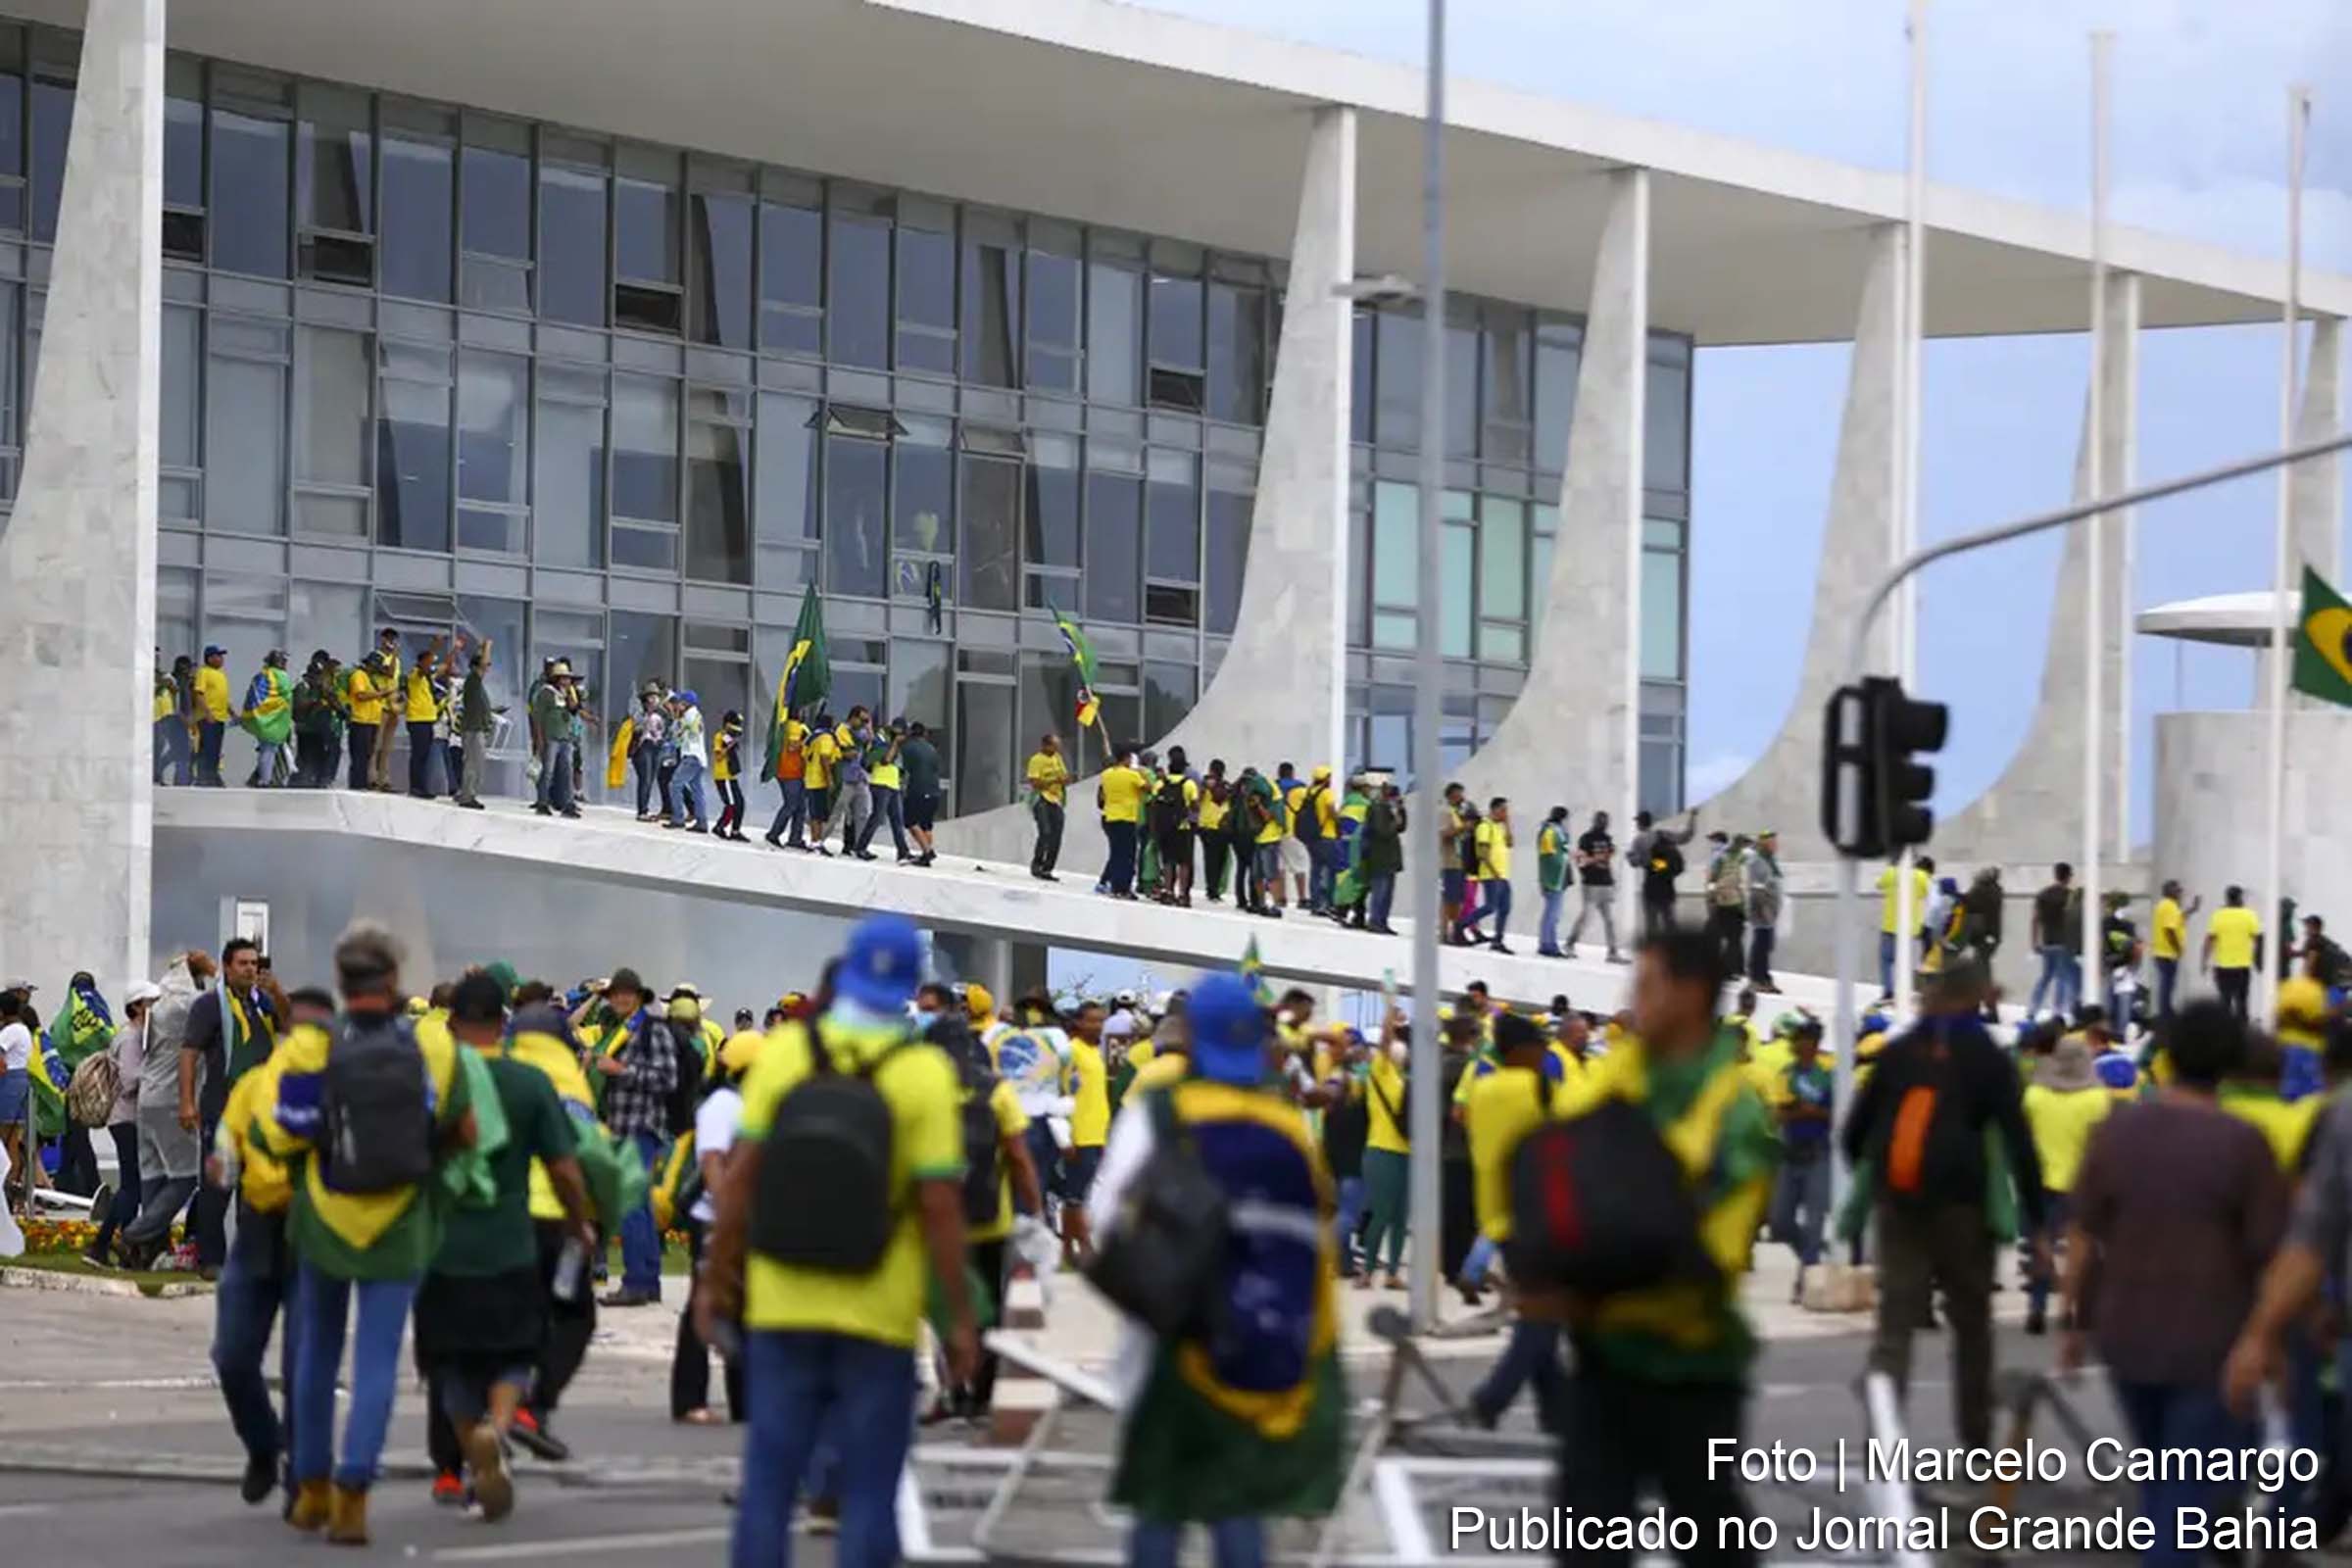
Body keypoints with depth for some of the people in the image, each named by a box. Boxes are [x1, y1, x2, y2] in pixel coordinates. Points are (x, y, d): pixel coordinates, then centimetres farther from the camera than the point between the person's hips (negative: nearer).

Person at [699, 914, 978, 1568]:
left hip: (782, 1308, 2)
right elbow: (940, 1206, -11)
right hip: (879, 1317, -2)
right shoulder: (924, 1071, -9)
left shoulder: (785, 1050, -3)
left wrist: (716, 1275, 8)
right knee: (868, 1493, 5)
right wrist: (959, 1319, -4)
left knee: (769, 1483, 8)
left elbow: (741, 1175, -2)